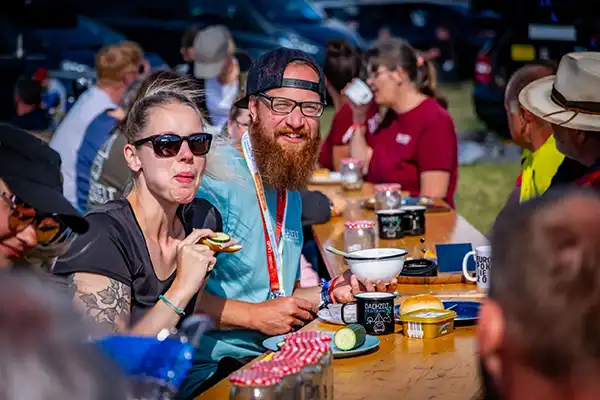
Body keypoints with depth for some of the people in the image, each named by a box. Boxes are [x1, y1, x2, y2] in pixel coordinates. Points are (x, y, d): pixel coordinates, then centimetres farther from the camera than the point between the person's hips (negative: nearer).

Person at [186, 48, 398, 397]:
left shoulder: (291, 193, 16)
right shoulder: (214, 175, -12)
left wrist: (334, 291, 9)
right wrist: (255, 315, -16)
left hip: (274, 362, 8)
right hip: (211, 370, -8)